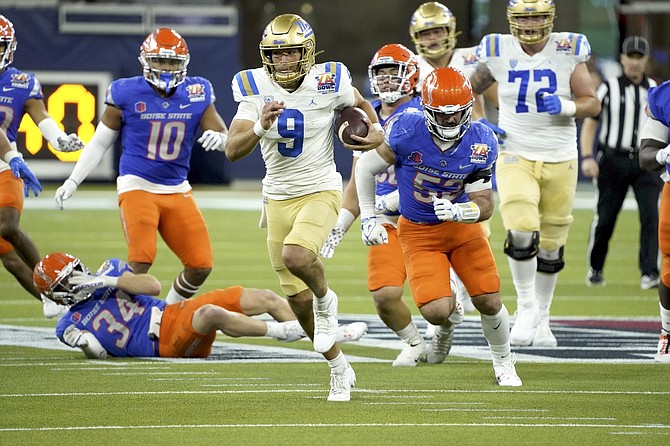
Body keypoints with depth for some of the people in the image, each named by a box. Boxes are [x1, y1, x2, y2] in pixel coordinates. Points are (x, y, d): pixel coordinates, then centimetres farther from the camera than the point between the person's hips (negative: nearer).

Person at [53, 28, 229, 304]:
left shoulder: (197, 93, 2)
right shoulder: (127, 94, -7)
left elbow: (225, 138, 5)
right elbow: (100, 142, 4)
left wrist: (217, 138, -20)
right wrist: (73, 181, -1)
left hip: (178, 190, 4)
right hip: (137, 186, -4)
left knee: (201, 266, -2)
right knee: (142, 260, -23)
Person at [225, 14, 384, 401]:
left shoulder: (328, 84, -11)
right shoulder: (255, 90, -9)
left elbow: (361, 104, 13)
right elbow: (232, 151, -16)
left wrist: (377, 131, -7)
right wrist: (261, 126, -34)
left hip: (321, 192, -3)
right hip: (278, 198, 3)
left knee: (295, 257, -33)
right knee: (298, 298, 7)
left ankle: (325, 299, 1)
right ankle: (340, 368, 28)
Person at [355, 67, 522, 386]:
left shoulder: (480, 144, -15)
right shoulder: (407, 132, -23)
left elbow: (484, 205, -10)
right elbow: (365, 168, -6)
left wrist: (458, 212, -31)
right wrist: (368, 218, -7)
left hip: (462, 226, 2)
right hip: (418, 231, -2)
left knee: (489, 301, -3)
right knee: (436, 311, -17)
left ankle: (503, 363, 26)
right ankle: (446, 325, 24)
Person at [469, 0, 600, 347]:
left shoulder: (568, 51, -3)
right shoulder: (498, 52, -1)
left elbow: (593, 103, -1)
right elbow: (470, 91, 16)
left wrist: (566, 106, -21)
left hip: (560, 160, 1)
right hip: (515, 157, -1)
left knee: (551, 246, 7)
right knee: (521, 234, -20)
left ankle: (542, 318, 25)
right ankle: (526, 307, 0)